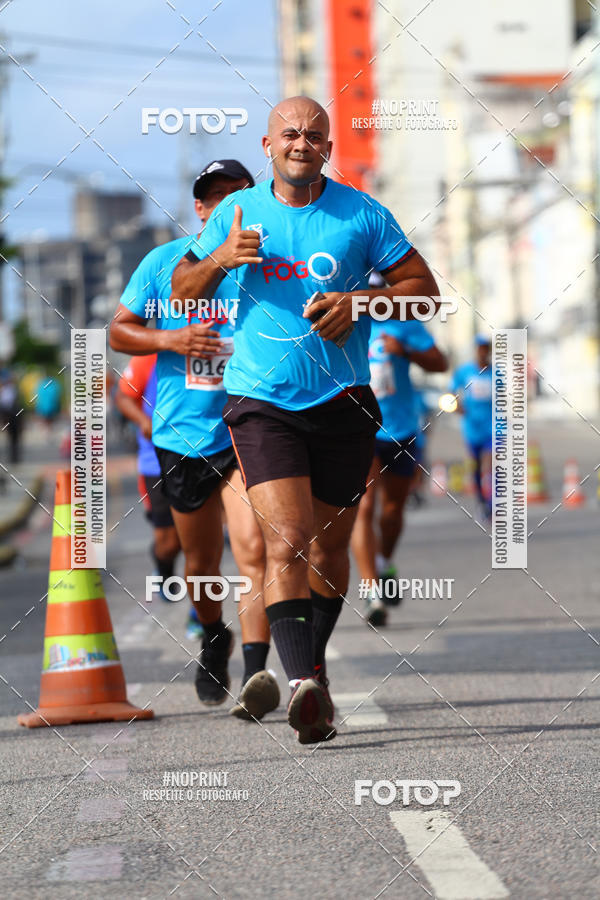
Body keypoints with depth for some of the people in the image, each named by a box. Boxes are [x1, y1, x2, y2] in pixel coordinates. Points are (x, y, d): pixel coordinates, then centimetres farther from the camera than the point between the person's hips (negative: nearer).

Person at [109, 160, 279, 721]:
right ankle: (213, 637, 44)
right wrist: (171, 340, -11)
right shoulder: (164, 262, 5)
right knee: (200, 562, 15)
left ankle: (255, 674, -25)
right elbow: (118, 331, 7)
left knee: (253, 549, -20)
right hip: (182, 433, 2)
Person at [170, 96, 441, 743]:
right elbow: (182, 292, 13)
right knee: (286, 541, -18)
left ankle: (313, 665, 31)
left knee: (327, 549, 10)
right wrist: (218, 260, -8)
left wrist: (359, 300, -11)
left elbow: (424, 287, 6)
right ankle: (301, 682, -26)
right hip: (260, 403, -1)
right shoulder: (237, 212, 6)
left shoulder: (361, 214, 3)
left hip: (342, 403, 1)